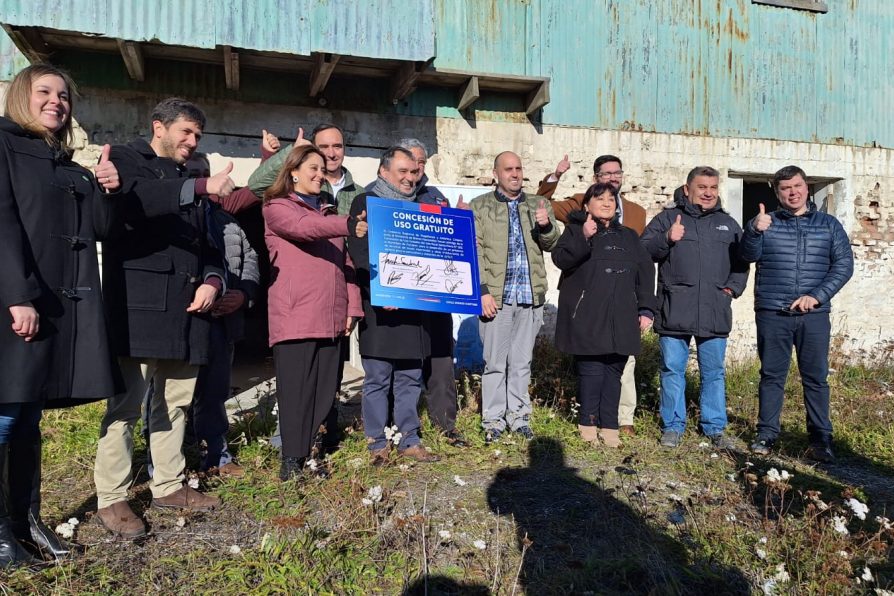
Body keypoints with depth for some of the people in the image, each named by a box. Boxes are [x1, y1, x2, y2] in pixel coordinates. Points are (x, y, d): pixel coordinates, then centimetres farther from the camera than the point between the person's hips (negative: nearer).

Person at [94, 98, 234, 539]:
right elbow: (135, 199, -19)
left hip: (185, 306, 7)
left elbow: (206, 242, 23)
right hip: (138, 303, -7)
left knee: (176, 401, 10)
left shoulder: (189, 181, 24)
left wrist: (212, 281, 3)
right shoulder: (126, 159, 4)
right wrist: (202, 188, -27)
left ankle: (168, 485, 20)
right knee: (126, 403, -6)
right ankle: (111, 499, 3)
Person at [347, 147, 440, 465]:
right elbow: (360, 253, -9)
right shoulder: (365, 203, 2)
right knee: (378, 379, 0)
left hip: (414, 306, 5)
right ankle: (377, 444, 10)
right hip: (380, 307, -5)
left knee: (410, 378, 9)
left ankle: (409, 440, 18)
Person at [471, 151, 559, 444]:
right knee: (495, 361, 3)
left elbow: (551, 243, 6)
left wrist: (546, 226, -17)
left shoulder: (538, 205, 13)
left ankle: (518, 416, 22)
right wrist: (482, 291, -11)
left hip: (530, 296, 3)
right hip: (495, 296, -3)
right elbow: (475, 252, -2)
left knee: (522, 361, 11)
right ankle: (493, 419, 13)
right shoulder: (479, 206, 4)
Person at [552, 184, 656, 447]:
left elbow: (645, 273, 16)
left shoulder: (629, 237, 20)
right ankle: (588, 423, 7)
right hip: (587, 319, -4)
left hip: (620, 320, 4)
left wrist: (646, 309, 7)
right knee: (591, 371, -7)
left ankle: (609, 426, 10)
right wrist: (584, 238, -21)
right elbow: (560, 258, -8)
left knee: (614, 371, 2)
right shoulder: (575, 230, 8)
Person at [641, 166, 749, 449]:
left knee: (714, 372, 9)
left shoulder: (728, 224, 17)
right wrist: (667, 239, -18)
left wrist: (733, 287, 6)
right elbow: (643, 251, -2)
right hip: (674, 311, -2)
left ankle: (715, 428, 21)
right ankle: (673, 426, 16)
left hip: (715, 313, 3)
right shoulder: (666, 218, 6)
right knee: (673, 370, 4)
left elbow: (741, 262, 21)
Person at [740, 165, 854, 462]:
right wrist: (754, 231, -30)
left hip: (814, 315, 1)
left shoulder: (829, 225, 10)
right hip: (772, 314, 0)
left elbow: (844, 264, 3)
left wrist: (817, 296, -12)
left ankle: (821, 439, 11)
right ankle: (767, 434, 13)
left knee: (816, 378, 3)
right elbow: (749, 255, -9)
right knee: (772, 376, 5)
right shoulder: (766, 223, 7)